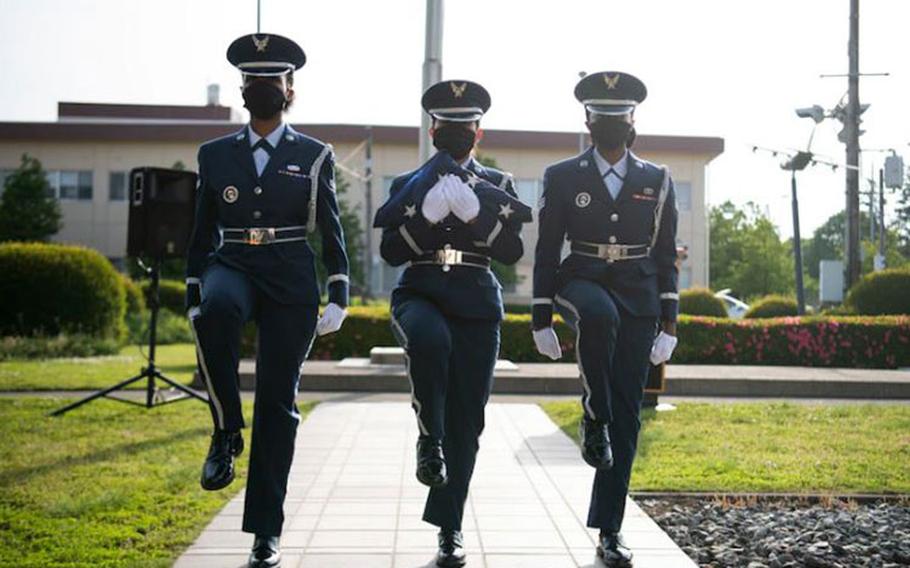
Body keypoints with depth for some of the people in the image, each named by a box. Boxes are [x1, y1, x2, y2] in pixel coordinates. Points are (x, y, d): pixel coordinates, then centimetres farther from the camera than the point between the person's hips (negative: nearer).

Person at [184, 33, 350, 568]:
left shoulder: (314, 155, 7)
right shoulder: (216, 154, 12)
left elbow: (333, 231, 5)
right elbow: (203, 232, 13)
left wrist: (338, 297, -4)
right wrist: (195, 298, 8)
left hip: (291, 280, -1)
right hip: (232, 267, 1)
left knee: (278, 401, -1)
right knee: (216, 310, -38)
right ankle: (227, 432, -17)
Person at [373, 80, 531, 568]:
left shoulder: (498, 185, 12)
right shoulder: (409, 185, 11)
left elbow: (513, 252, -1)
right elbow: (391, 252, -1)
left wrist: (474, 212, -15)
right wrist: (427, 213, -16)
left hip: (477, 307, 1)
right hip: (420, 296, -1)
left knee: (466, 418, 1)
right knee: (430, 340, -39)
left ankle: (450, 528, 12)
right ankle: (429, 438, -17)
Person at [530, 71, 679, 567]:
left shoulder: (657, 181, 8)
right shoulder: (562, 178, 4)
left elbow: (666, 257, 8)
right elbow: (546, 251, 4)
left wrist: (668, 323, 1)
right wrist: (541, 319, -2)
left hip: (638, 301, 2)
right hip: (582, 284, -2)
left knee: (627, 416, 0)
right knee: (600, 314, -41)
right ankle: (594, 420, -18)